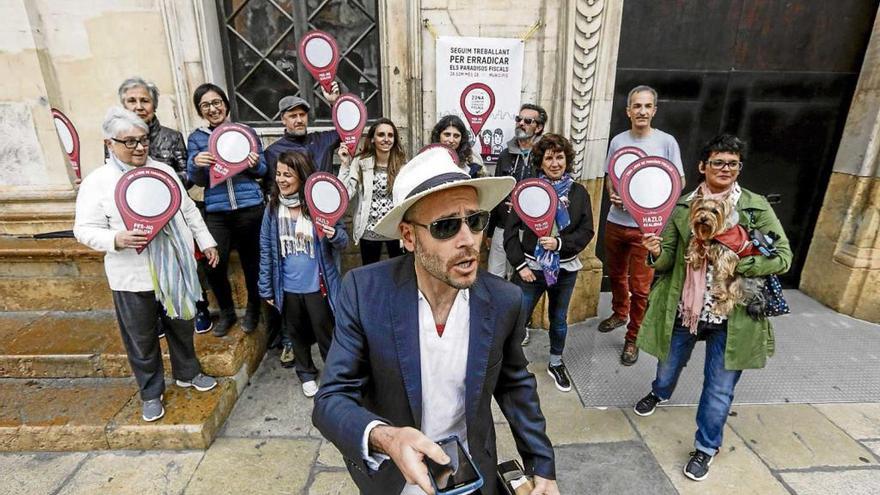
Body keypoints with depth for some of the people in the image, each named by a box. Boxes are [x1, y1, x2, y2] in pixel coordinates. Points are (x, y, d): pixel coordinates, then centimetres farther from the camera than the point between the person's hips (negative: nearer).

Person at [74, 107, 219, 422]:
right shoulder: (97, 182, -7)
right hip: (133, 277, -3)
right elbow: (86, 230, -9)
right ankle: (151, 393, 31)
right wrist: (117, 239, -28)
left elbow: (189, 211, 12)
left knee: (182, 325, 19)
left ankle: (187, 373, 41)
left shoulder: (164, 171, 6)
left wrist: (206, 242, 10)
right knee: (142, 338, 11)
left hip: (175, 268, 4)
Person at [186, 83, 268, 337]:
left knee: (251, 262, 8)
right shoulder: (196, 138, 8)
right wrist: (196, 163, -18)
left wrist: (254, 164, -16)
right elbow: (197, 180, 3)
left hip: (249, 207, -1)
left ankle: (253, 310, 31)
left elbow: (263, 170, 7)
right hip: (216, 212, 1)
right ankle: (226, 312, 23)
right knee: (214, 267, -2)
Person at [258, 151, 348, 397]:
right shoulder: (273, 208, -4)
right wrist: (266, 287, 4)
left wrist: (334, 235, -32)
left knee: (325, 333, 11)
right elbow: (266, 250, 2)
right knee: (297, 333, 21)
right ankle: (306, 373, 43)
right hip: (288, 288, 4)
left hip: (317, 286, -3)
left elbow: (343, 242, -8)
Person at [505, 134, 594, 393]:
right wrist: (520, 264, -11)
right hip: (531, 267, -2)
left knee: (559, 319, 19)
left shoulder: (579, 192, -2)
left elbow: (587, 231, -2)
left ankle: (556, 363, 40)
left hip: (565, 269, 3)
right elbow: (511, 231, -7)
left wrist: (560, 243, -17)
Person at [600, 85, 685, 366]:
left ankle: (632, 338, 17)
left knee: (640, 286, 0)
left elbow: (680, 181, 0)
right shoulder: (618, 141, 5)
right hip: (616, 221, 4)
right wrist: (612, 194, -6)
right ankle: (620, 313, 45)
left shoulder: (666, 142, -5)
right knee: (616, 275, 20)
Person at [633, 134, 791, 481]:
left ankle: (706, 447, 34)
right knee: (669, 365, 23)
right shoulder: (682, 207, -3)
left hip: (732, 314, -1)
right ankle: (660, 393, 59)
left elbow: (783, 257, -8)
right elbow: (668, 261, -2)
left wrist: (737, 262, -22)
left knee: (719, 388, 10)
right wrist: (657, 252, -25)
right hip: (683, 307, 2)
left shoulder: (756, 207, -6)